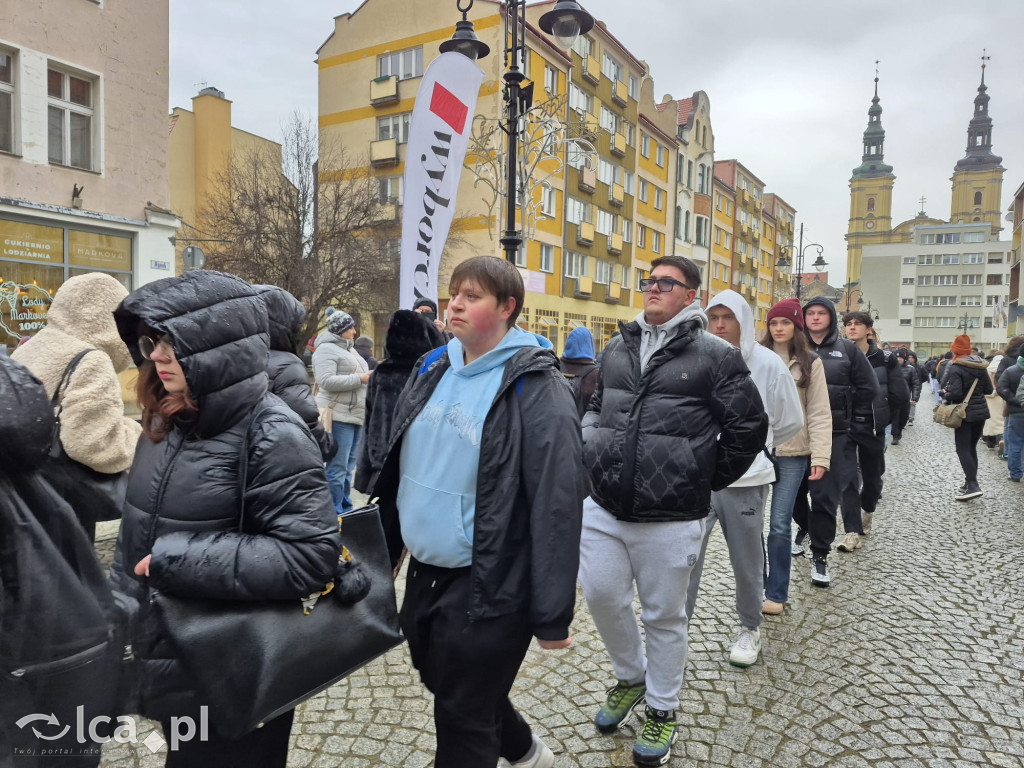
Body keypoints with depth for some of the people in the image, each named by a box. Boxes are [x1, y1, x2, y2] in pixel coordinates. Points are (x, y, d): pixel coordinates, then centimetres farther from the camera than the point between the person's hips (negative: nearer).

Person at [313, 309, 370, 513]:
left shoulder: (349, 349, 22)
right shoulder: (326, 349, -8)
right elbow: (326, 381, -19)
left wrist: (370, 377, 9)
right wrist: (360, 379, -17)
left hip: (355, 415, 9)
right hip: (338, 416, -9)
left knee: (348, 468, 13)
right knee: (337, 469, -7)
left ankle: (346, 510, 21)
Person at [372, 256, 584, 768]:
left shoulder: (535, 389, -17)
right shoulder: (432, 370, 5)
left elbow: (556, 509, -19)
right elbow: (398, 469, 13)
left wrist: (551, 615, -17)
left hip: (489, 588, -8)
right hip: (424, 573, 8)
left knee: (462, 724, 9)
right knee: (446, 686, 26)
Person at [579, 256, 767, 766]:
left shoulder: (715, 356, -6)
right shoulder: (617, 349, 10)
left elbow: (749, 427, -2)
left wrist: (705, 481, 0)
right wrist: (594, 455, 11)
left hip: (671, 518, -4)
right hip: (604, 507, 5)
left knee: (664, 616, 10)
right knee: (601, 595, 11)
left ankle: (661, 710, 33)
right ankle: (631, 676, 40)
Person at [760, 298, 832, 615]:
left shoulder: (810, 363, 1)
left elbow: (819, 414, -2)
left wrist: (820, 457, -10)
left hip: (792, 454, -2)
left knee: (780, 525, -1)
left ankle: (776, 594, 14)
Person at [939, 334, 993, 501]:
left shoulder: (955, 368, -15)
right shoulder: (980, 366, 6)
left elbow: (955, 393, -22)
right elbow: (989, 389, 11)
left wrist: (944, 394, -2)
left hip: (965, 413, -7)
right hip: (981, 411, 7)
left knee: (963, 449, -5)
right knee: (971, 447, 15)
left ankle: (973, 485, -14)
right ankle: (970, 482, 19)